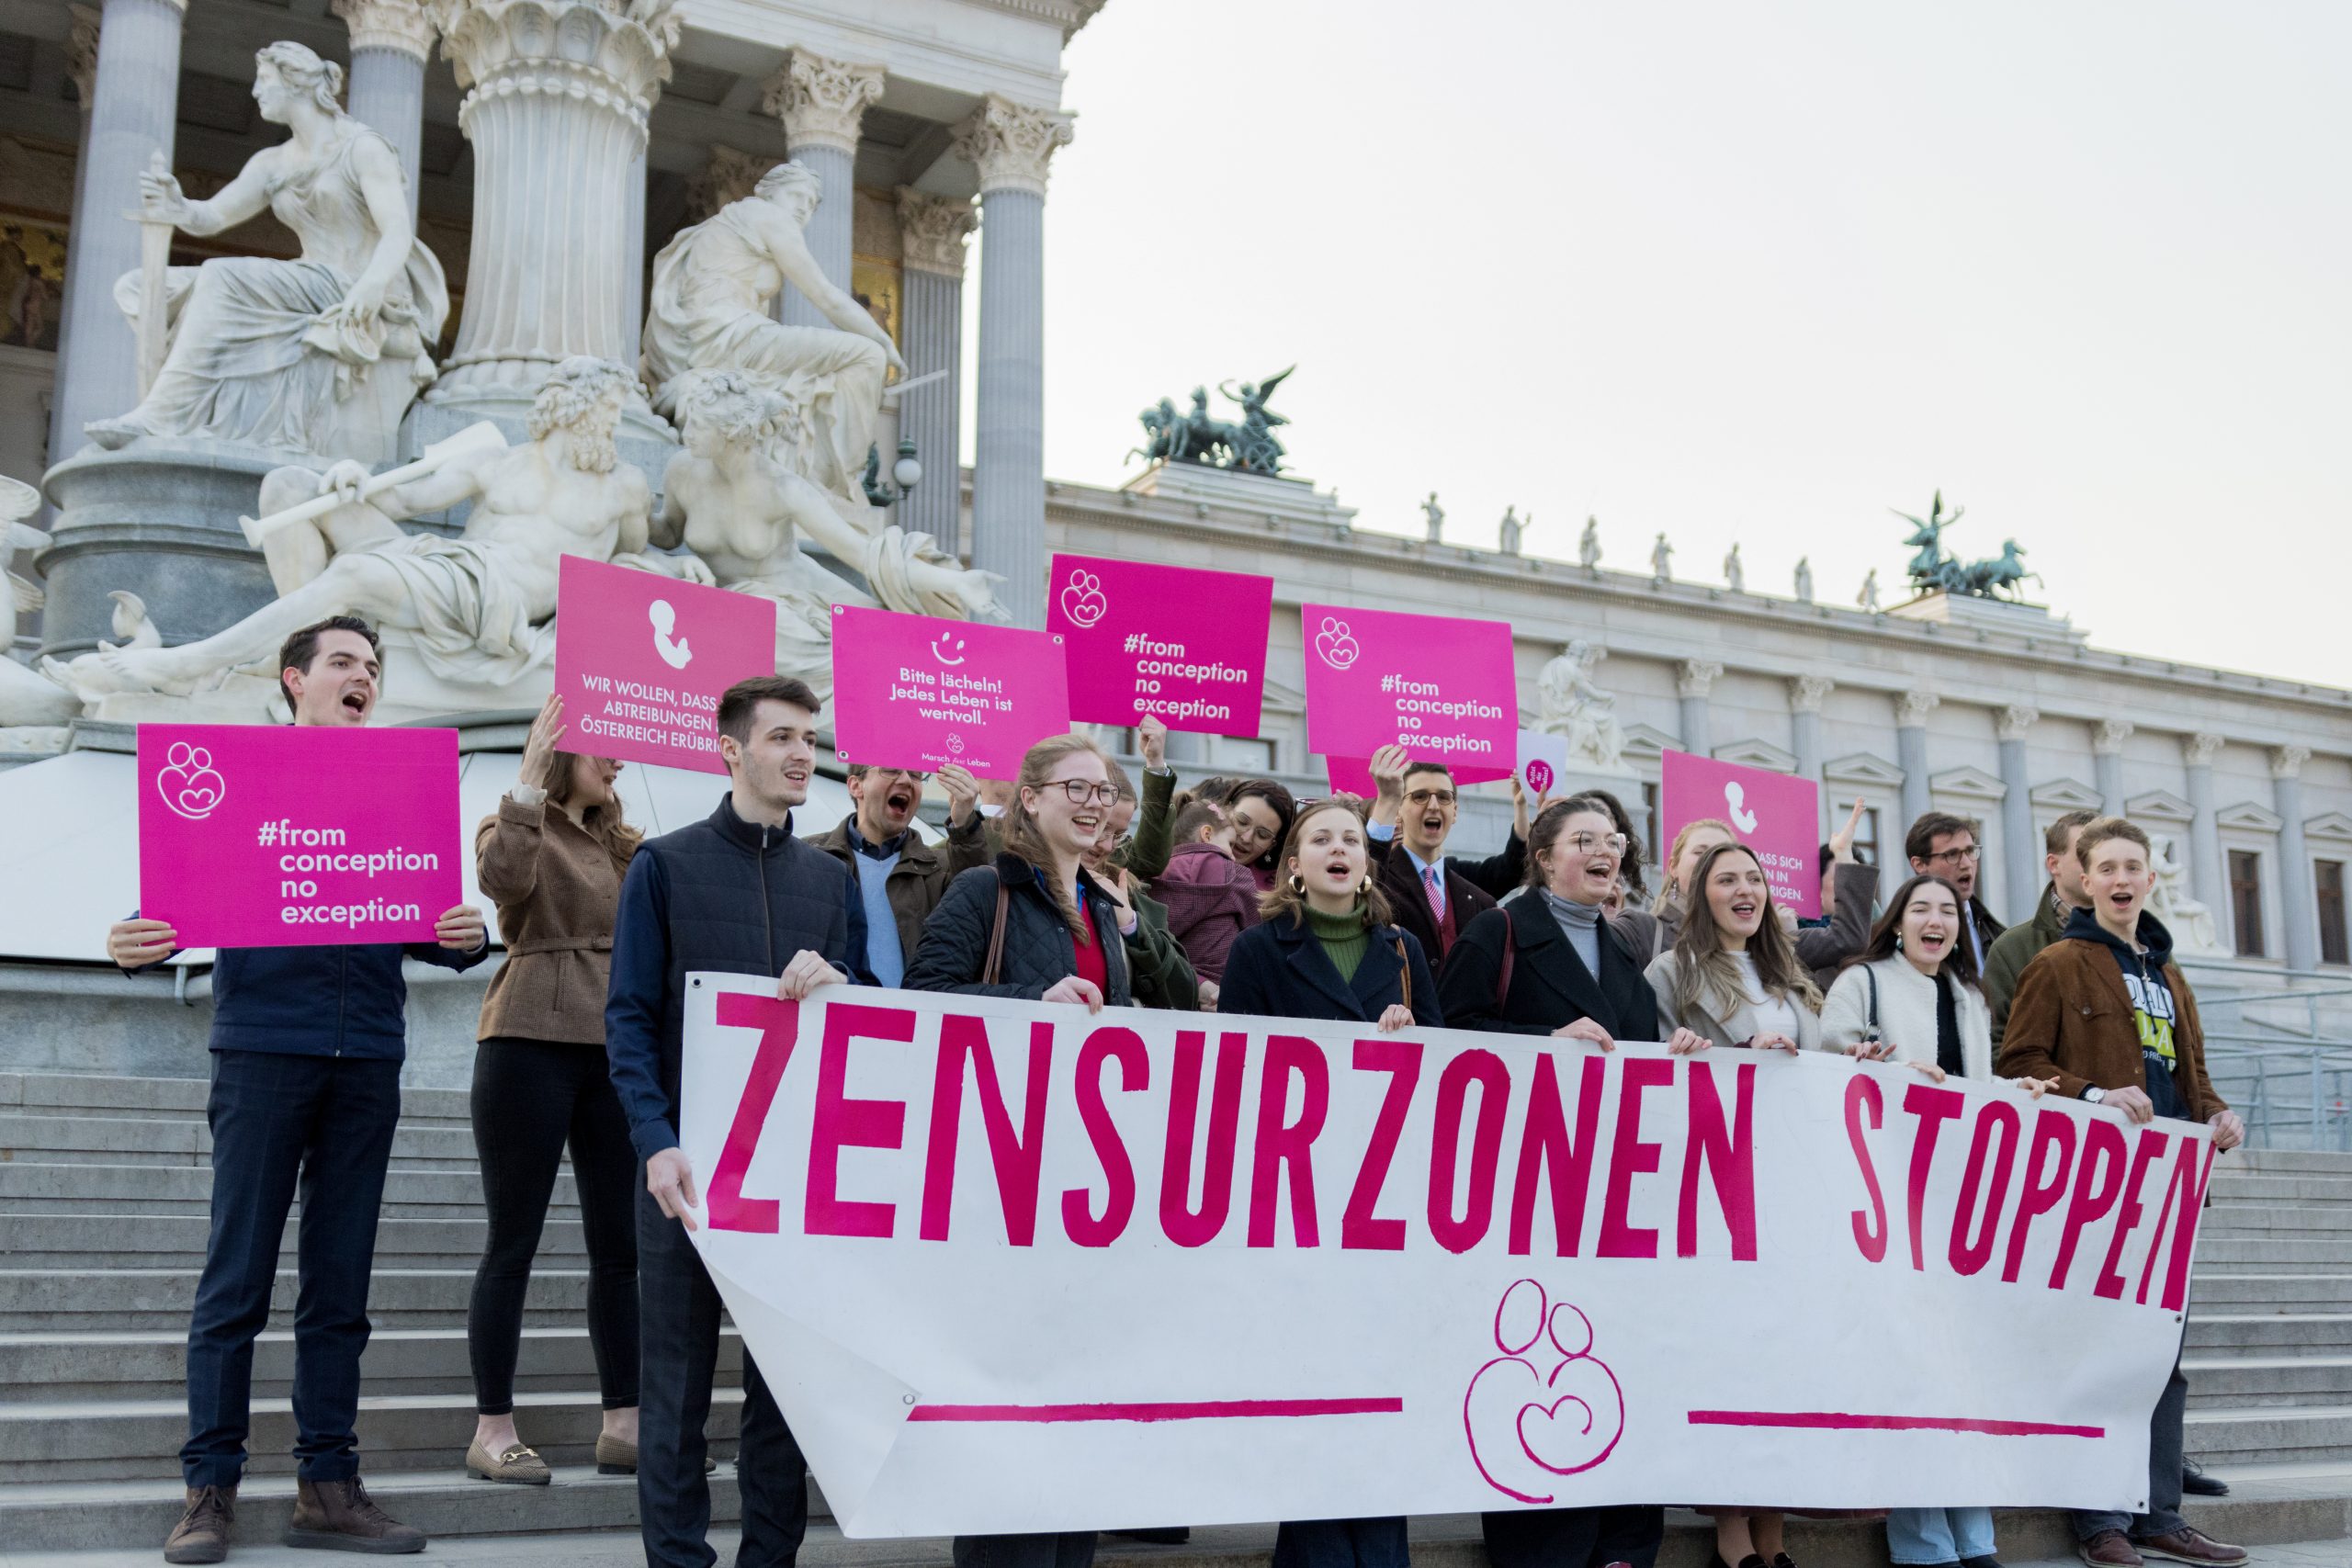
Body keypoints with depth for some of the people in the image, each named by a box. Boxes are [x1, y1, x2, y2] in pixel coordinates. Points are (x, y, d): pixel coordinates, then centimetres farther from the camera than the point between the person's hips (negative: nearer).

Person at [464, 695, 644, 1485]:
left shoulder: (620, 843, 19)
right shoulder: (514, 827, 1)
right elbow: (501, 878, -22)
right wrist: (530, 782, -23)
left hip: (615, 1050, 6)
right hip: (530, 1044, -6)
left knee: (620, 1242, 7)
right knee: (513, 1241, -1)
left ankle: (623, 1425, 14)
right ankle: (493, 1429, 7)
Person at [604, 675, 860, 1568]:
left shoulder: (831, 880, 12)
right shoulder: (666, 865, 1)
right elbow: (630, 1017, -4)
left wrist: (832, 984, -12)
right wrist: (657, 1143, -16)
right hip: (690, 1162, -3)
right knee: (679, 1378, 3)